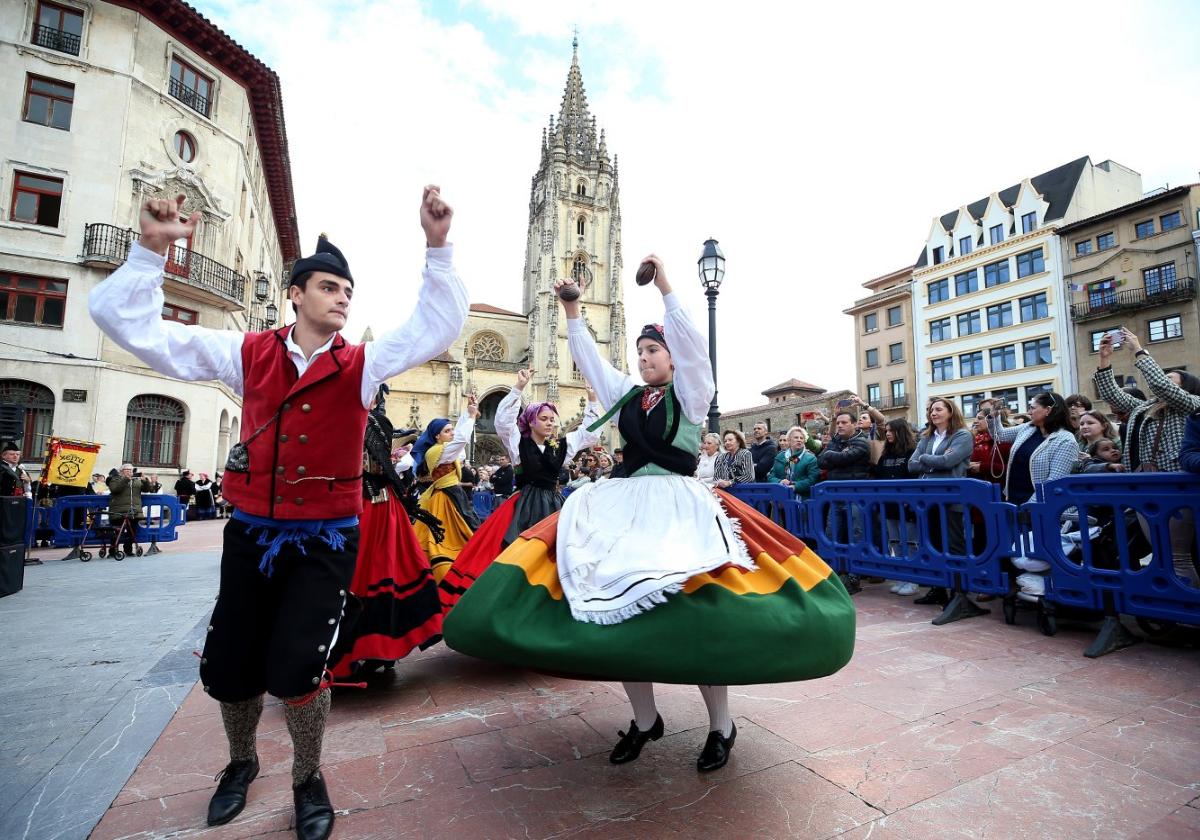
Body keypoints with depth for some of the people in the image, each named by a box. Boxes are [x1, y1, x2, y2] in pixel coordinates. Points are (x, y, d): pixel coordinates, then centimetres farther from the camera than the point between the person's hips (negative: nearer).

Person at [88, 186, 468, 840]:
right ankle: (241, 761, 46)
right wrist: (152, 249, -12)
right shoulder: (248, 354, 2)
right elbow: (127, 322, 1)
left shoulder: (362, 364, -3)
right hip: (251, 533, 3)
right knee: (227, 666, 13)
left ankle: (307, 779, 22)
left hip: (326, 539, -2)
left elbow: (438, 326, -14)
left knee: (296, 665, -9)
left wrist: (437, 246, -23)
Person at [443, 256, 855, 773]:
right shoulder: (628, 395, 16)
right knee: (615, 609, 1)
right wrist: (572, 315, 10)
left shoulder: (690, 393, 2)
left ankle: (721, 725, 12)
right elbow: (589, 359, 17)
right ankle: (645, 720, 20)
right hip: (624, 508, 6)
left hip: (678, 509, -5)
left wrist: (665, 289, -16)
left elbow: (691, 343, -13)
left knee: (693, 617, -13)